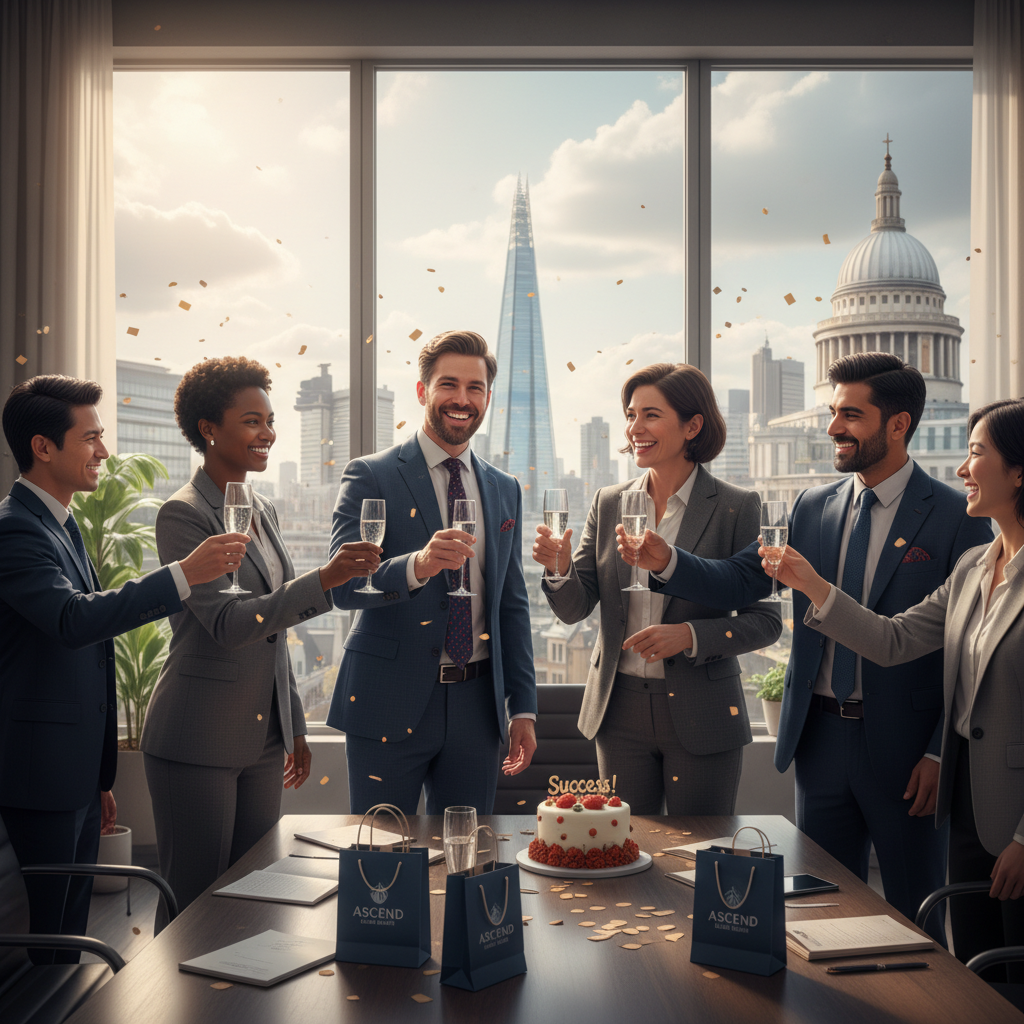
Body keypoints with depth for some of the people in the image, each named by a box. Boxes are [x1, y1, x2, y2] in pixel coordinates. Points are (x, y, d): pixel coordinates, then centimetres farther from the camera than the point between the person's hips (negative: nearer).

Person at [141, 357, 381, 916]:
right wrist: (323, 580, -31)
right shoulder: (182, 514, -12)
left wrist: (295, 727, 18)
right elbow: (228, 624, -23)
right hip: (197, 742, -7)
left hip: (264, 738, 7)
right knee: (192, 906, 3)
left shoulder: (263, 511, 11)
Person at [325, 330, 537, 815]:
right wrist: (418, 566, -32)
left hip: (476, 703, 4)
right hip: (391, 702, -4)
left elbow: (512, 605, 15)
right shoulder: (371, 477, -4)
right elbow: (343, 586, -14)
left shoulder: (505, 490, 12)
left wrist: (523, 709, 10)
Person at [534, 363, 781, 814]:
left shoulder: (735, 507, -6)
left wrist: (689, 635, -20)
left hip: (701, 716, -3)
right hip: (620, 709, 3)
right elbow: (575, 608, 3)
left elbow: (766, 620, -6)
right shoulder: (609, 503, 5)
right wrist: (559, 567, -17)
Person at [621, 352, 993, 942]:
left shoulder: (955, 518, -7)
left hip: (904, 744, -4)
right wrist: (669, 562, -17)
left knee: (918, 918, 10)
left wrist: (942, 753, -11)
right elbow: (741, 581, 1)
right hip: (821, 738, 5)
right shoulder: (814, 507, 7)